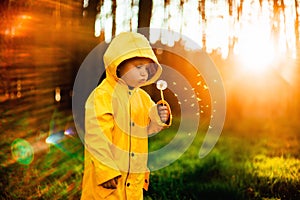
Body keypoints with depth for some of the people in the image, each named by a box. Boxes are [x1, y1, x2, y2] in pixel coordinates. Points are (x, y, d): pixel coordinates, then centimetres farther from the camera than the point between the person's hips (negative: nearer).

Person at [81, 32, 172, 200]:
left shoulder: (142, 96, 7)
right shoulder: (102, 96, -16)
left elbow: (147, 128, 13)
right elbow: (97, 137, -19)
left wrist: (159, 118, -9)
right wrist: (106, 171, -20)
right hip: (109, 176, -7)